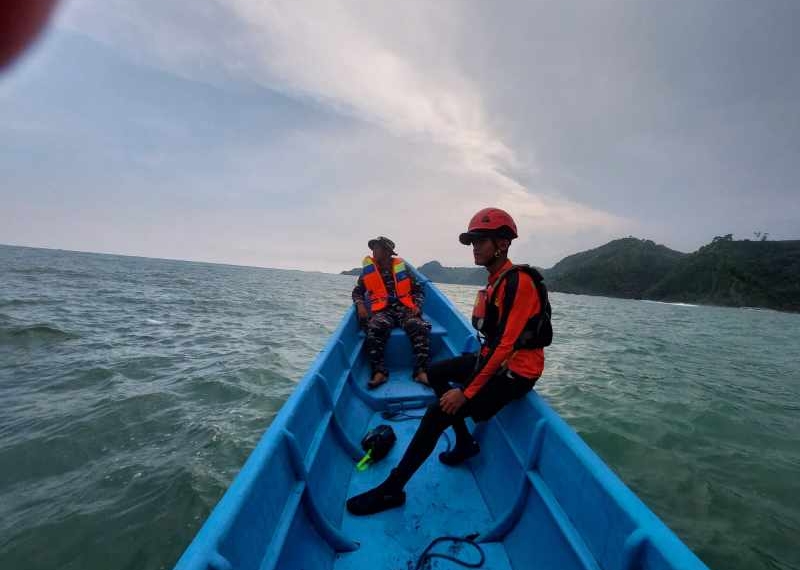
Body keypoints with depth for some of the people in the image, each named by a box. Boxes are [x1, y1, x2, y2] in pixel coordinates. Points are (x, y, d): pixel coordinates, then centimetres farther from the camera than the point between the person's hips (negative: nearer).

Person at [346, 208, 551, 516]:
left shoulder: (517, 281, -22)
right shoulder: (496, 279, 7)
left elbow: (506, 345, -27)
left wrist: (467, 391, -25)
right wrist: (478, 364, 6)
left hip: (515, 373, -10)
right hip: (495, 359, 10)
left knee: (438, 413, -18)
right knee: (435, 372, 16)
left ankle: (391, 490, -1)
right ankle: (465, 442, 21)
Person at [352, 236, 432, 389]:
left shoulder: (402, 268, 14)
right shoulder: (368, 270, 17)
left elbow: (418, 290, 16)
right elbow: (357, 292, 20)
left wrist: (417, 305, -1)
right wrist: (360, 304, -1)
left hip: (404, 308, 0)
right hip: (382, 310, 0)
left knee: (419, 327, -32)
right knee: (375, 328, -36)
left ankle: (421, 371, -38)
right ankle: (379, 371, -38)